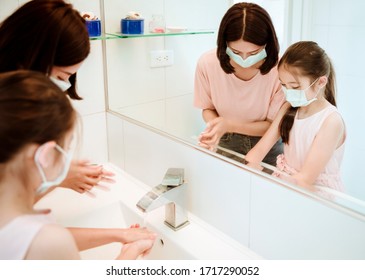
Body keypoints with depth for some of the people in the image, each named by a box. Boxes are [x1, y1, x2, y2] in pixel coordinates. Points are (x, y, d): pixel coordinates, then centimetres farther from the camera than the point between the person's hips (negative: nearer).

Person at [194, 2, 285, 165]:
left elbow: (274, 125, -11)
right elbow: (208, 108, 0)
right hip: (225, 144, 1)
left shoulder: (279, 70, -23)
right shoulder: (207, 63, -17)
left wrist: (229, 125, -25)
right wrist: (214, 127, -22)